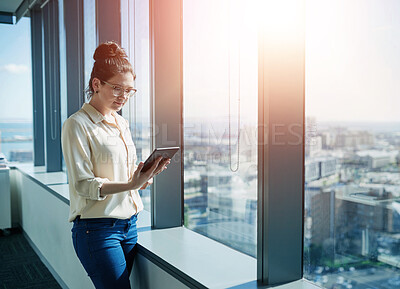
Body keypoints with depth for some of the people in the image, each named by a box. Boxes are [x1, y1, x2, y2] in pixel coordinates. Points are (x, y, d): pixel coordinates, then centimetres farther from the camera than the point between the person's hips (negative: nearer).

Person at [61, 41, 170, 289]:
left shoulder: (121, 124, 14)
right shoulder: (77, 125, -9)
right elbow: (83, 185, -14)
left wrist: (147, 175, -2)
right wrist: (131, 184, -25)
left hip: (129, 225, 7)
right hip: (97, 229, -7)